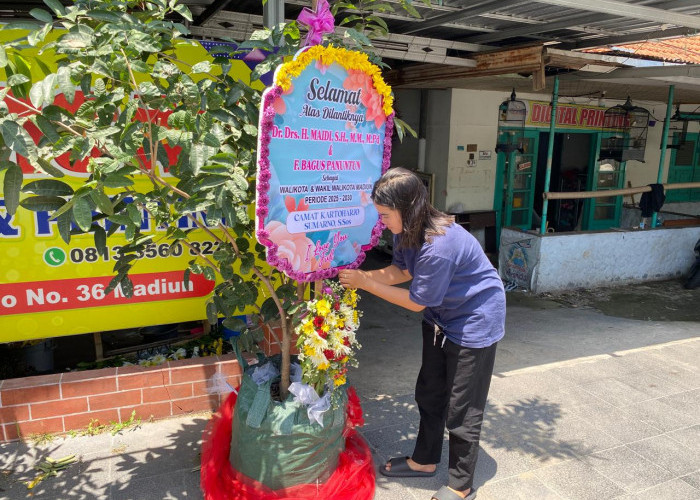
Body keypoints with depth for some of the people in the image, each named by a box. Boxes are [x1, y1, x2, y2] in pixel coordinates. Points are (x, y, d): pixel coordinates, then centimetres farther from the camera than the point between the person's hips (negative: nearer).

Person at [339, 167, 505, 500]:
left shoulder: (439, 245, -36)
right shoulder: (408, 231, -10)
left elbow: (417, 301, -25)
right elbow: (402, 270, 1)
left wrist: (365, 283, -21)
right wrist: (361, 275, -14)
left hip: (474, 323, -9)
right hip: (441, 319, 9)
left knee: (461, 411, 4)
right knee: (429, 394, 20)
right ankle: (424, 461, 40)